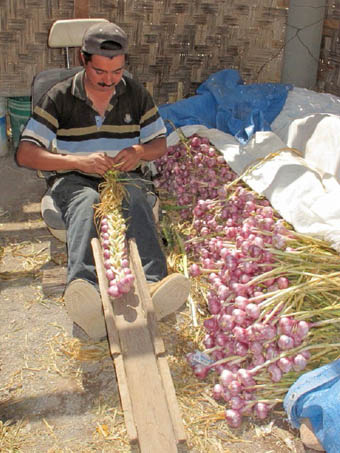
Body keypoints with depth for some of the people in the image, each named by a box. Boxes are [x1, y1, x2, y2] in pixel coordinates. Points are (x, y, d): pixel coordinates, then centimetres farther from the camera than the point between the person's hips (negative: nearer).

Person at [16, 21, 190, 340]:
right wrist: (78, 161, -21)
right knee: (87, 204, -39)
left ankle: (152, 286, -61)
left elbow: (160, 144, 15)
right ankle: (86, 295, -66)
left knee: (137, 200, -37)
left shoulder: (136, 94, 9)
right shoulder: (59, 97, 1)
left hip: (125, 177, 2)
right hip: (75, 180, -1)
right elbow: (25, 154, -6)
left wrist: (140, 152, -11)